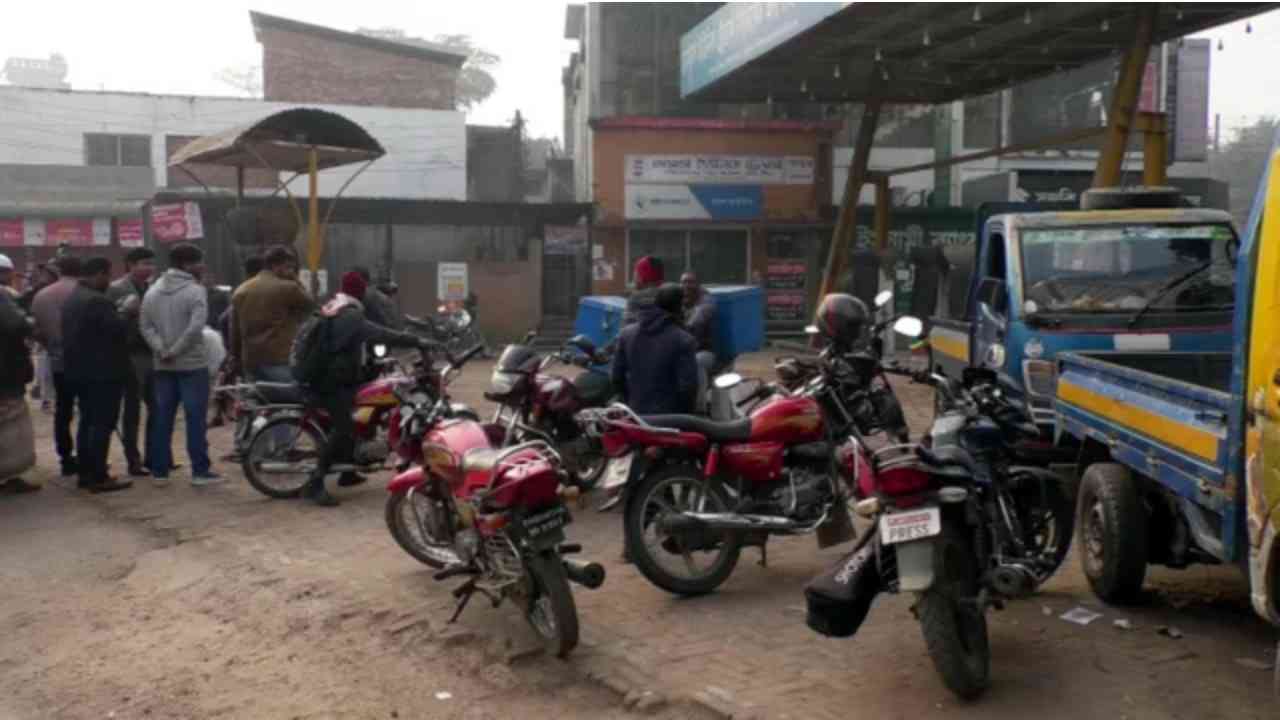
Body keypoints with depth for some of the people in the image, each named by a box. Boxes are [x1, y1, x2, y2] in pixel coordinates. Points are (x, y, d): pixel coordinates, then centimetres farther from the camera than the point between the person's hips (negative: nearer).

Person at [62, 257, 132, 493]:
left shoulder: (71, 299, 15)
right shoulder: (97, 300, -19)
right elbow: (118, 330, -23)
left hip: (78, 370, 10)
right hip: (102, 371, -10)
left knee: (87, 422, 15)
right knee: (102, 423, -7)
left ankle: (85, 473, 19)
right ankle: (98, 477, -7)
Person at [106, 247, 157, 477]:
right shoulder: (116, 290, -4)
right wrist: (128, 310, -23)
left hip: (154, 354, 5)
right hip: (132, 355, -5)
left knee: (157, 408, 8)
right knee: (132, 410, 3)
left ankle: (151, 456, 20)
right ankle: (134, 460, 10)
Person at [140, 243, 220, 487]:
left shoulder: (152, 291, 9)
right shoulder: (195, 291, -11)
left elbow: (145, 325, 2)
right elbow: (195, 328, -22)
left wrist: (161, 349, -7)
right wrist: (176, 350, -14)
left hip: (162, 365, 6)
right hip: (192, 364, -6)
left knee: (162, 417, 9)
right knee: (195, 417, -2)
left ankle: (159, 471, 13)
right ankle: (200, 470, 0)